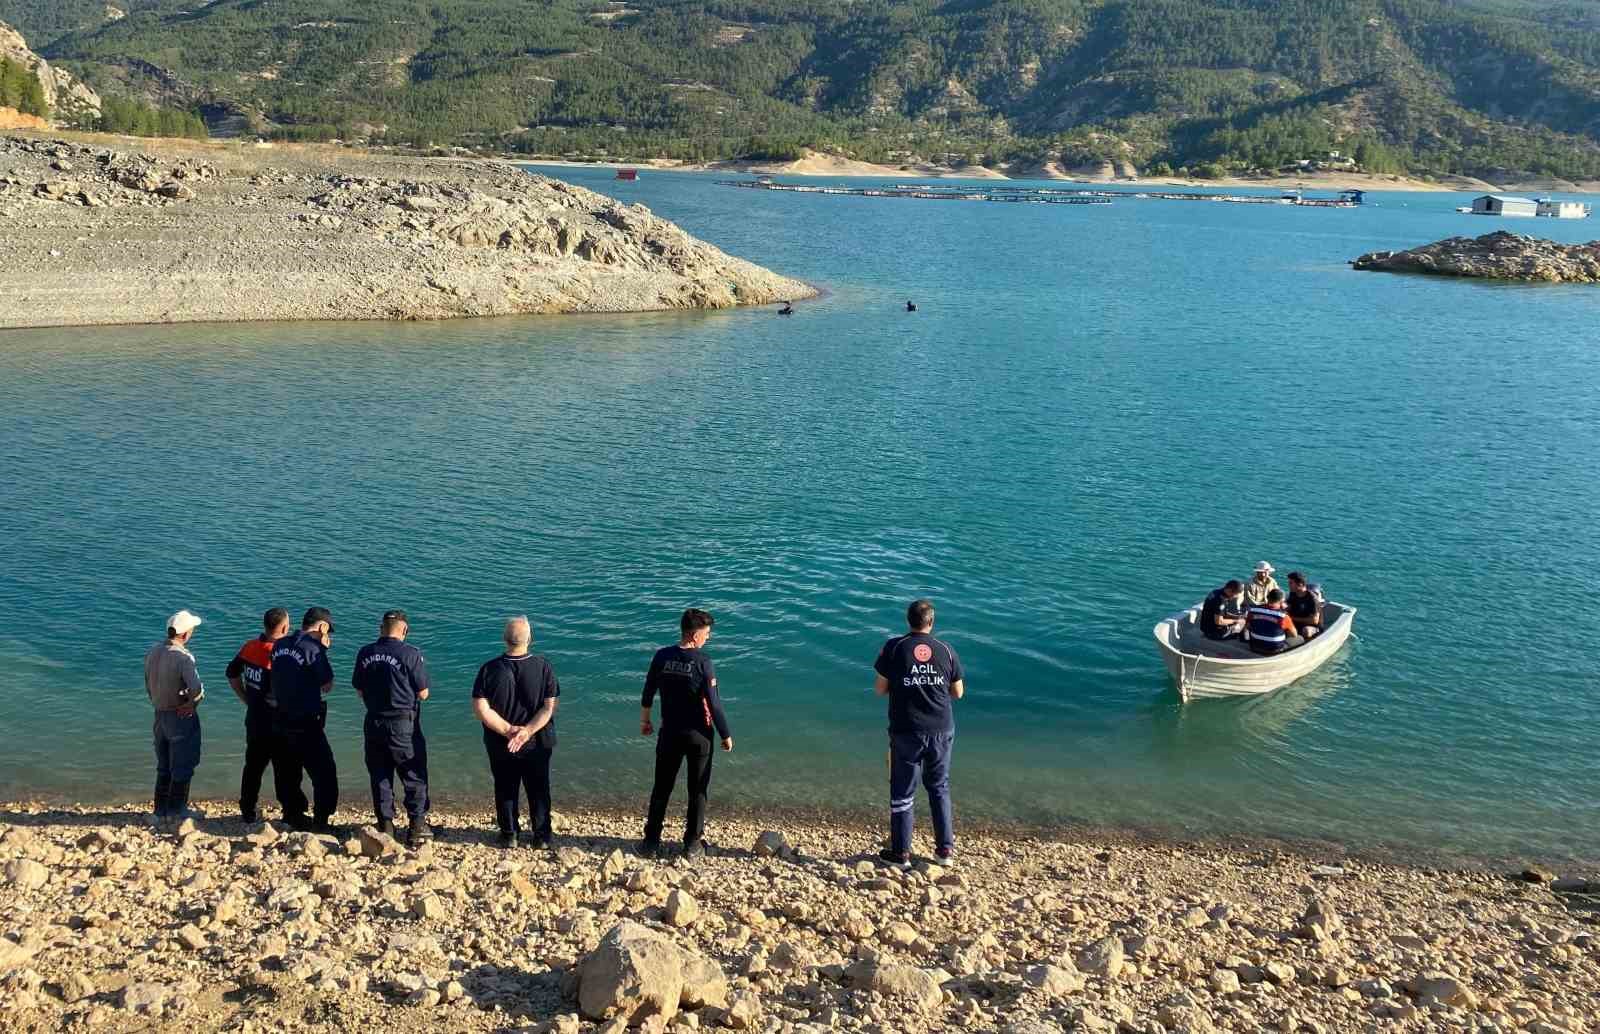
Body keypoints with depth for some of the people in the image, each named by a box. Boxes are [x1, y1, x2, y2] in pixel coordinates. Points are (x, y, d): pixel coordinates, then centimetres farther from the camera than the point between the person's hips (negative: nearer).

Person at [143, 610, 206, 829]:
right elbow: (197, 689, -31)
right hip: (182, 718, -7)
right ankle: (176, 811, 11)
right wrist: (192, 702, -13)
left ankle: (161, 812, 23)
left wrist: (158, 703, 16)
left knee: (164, 768, 18)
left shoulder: (151, 653, 2)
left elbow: (148, 686, 11)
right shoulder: (182, 657, -22)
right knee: (183, 767, 6)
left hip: (160, 715, 7)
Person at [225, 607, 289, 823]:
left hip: (253, 719, 8)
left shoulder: (249, 647, 2)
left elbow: (232, 673, 16)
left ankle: (247, 811, 27)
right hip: (275, 723, -8)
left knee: (253, 765, 18)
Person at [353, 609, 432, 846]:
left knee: (380, 778, 14)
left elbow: (360, 691, 8)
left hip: (373, 724, 4)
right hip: (403, 724, -4)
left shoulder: (365, 654, 1)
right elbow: (423, 693, -8)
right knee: (415, 778, 7)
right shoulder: (411, 654, -13)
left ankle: (385, 827, 19)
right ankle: (417, 828, 6)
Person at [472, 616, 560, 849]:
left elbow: (480, 708, -15)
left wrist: (508, 730, -16)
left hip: (500, 745, 0)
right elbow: (550, 706, -16)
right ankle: (541, 837, 20)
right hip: (537, 743, 0)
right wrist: (528, 731, -18)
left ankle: (509, 836, 24)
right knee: (539, 791, 14)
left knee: (505, 790, 16)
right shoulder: (543, 667, -12)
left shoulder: (490, 669, -11)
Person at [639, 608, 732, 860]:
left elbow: (647, 693, 4)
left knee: (661, 788, 14)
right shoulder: (703, 662, -17)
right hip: (698, 735, -3)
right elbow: (714, 704, -15)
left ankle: (651, 841, 19)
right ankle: (692, 844, 17)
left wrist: (644, 721, 20)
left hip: (670, 733, 3)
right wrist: (726, 735, -4)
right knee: (698, 791, 11)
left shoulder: (662, 656, -5)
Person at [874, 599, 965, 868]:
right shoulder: (946, 650, -2)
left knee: (902, 792, 9)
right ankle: (945, 849, 22)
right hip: (941, 731, 2)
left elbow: (880, 689, -4)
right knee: (939, 788, 18)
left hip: (906, 732, -2)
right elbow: (958, 692, 5)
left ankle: (900, 854, 17)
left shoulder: (894, 648, -8)